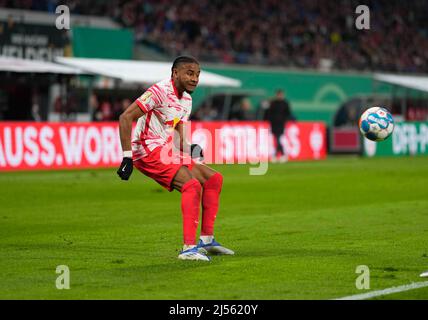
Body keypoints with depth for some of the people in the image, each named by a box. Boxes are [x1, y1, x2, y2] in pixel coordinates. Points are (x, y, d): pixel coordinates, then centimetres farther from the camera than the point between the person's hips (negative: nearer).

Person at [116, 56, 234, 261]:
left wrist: (190, 148, -6)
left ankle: (206, 240, 13)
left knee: (213, 179, 8)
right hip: (147, 151, -10)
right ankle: (188, 248, -26)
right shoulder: (160, 91, -16)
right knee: (192, 185, -25)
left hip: (166, 150, 10)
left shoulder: (186, 99, 13)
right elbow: (125, 117, -21)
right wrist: (127, 156, -25)